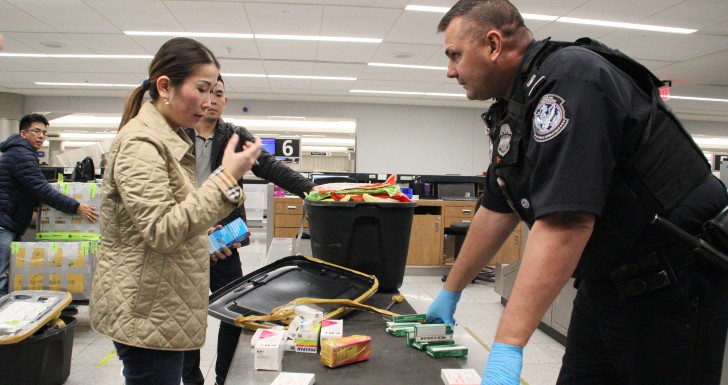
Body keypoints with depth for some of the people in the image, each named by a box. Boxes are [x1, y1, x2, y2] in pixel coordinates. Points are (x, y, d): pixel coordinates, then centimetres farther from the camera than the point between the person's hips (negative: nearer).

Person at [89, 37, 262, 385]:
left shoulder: (170, 139, 13)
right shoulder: (141, 143, -17)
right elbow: (161, 232, -25)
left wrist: (209, 238, 14)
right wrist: (227, 178, -28)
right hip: (147, 315, -9)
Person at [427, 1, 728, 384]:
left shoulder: (569, 77, -23)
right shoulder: (513, 109, 7)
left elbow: (566, 222, -33)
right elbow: (497, 210, 13)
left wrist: (507, 349, -34)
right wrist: (450, 291, 18)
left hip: (673, 287, -8)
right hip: (607, 282, 8)